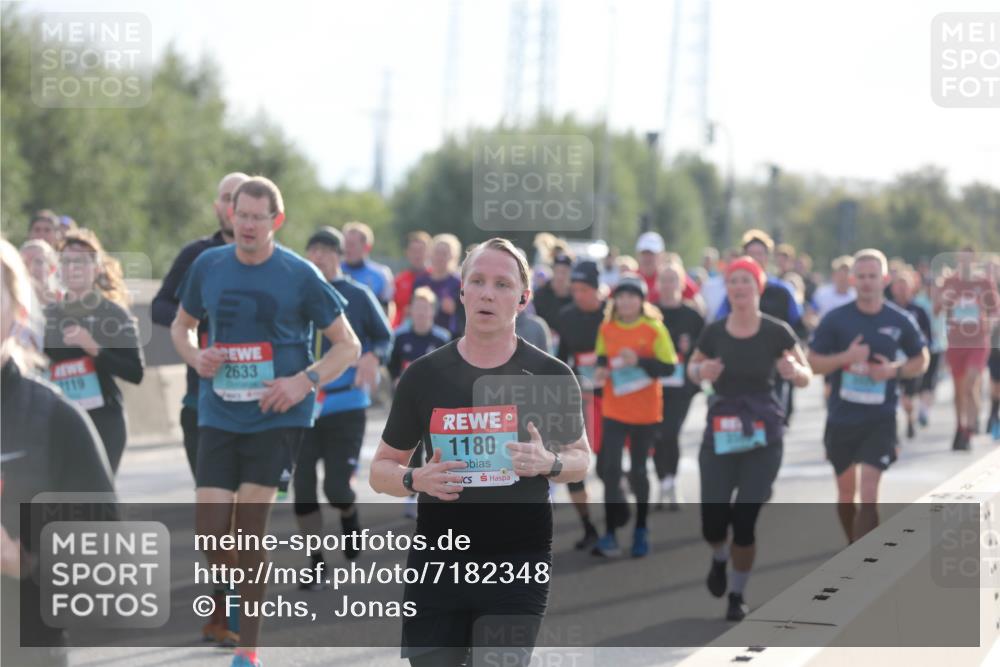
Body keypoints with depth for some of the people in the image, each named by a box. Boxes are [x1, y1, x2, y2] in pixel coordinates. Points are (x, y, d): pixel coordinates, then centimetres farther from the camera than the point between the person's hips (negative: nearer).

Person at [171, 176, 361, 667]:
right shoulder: (208, 267, 3)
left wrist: (305, 381, -15)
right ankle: (227, 602, 27)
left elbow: (348, 346, -1)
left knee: (249, 527, -8)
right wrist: (195, 357, -3)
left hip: (277, 417, -3)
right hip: (218, 415, 3)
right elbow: (181, 325, 19)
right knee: (209, 526, -5)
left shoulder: (300, 275, -6)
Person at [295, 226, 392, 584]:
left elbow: (385, 337, 4)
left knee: (337, 487, -6)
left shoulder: (358, 296, 0)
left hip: (346, 405, -2)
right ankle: (317, 562, 15)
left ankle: (350, 517, 30)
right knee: (302, 489, 0)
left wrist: (373, 357, -17)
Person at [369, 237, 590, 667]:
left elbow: (580, 457, 12)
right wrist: (416, 480, -12)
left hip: (519, 564, -1)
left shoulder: (550, 376, 0)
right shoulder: (423, 376, 2)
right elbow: (382, 469, 10)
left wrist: (549, 463, -11)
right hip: (436, 563, 2)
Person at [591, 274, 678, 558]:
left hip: (645, 411, -2)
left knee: (637, 471, 8)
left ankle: (641, 529, 27)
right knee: (609, 468, -8)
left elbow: (668, 367, -11)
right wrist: (601, 370, -6)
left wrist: (639, 361, -24)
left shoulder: (654, 329, -9)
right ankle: (611, 532, 1)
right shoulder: (606, 328, 2)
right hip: (614, 410, 2)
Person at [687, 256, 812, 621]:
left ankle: (737, 594, 19)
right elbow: (692, 368, 14)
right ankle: (720, 558, 36)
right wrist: (701, 372, -10)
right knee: (712, 522, -2)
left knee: (745, 522, -3)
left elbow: (806, 376, 0)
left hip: (763, 435, -2)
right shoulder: (714, 332, -1)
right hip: (720, 432, 2)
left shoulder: (776, 332, -6)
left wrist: (794, 371, -23)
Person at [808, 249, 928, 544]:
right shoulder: (836, 319, -4)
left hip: (880, 419, -1)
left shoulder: (900, 321, -2)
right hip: (841, 417, 1)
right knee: (846, 493, 14)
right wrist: (846, 357, -19)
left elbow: (921, 360, 11)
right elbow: (813, 362, -2)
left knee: (868, 494, -13)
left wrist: (895, 370, -10)